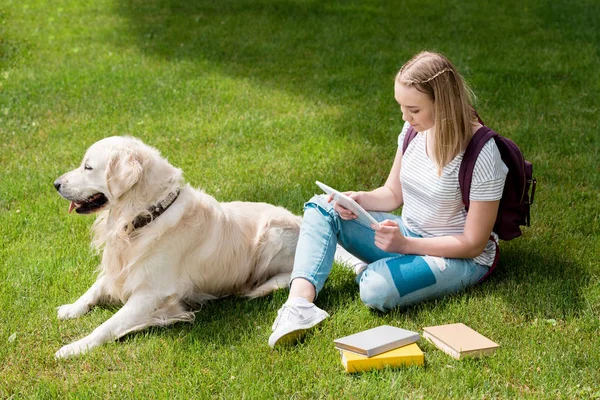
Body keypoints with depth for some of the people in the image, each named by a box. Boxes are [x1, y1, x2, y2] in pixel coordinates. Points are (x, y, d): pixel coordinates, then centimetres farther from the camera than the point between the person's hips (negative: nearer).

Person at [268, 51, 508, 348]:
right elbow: (393, 194, 9)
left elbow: (473, 243, -20)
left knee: (377, 289, -35)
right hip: (407, 236, 8)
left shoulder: (481, 154, -24)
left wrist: (404, 245, -26)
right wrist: (359, 200, -13)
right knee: (321, 207, -7)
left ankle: (369, 268, 3)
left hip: (459, 258, -7)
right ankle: (299, 304, -26)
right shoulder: (414, 130, -3)